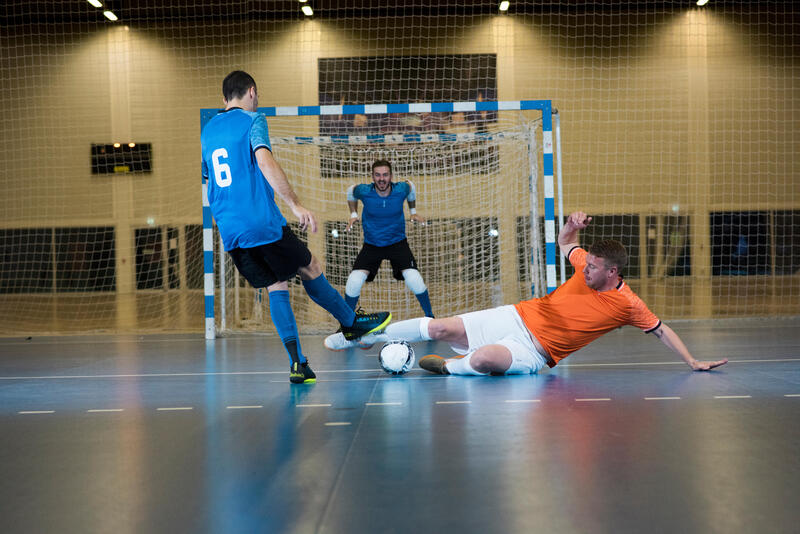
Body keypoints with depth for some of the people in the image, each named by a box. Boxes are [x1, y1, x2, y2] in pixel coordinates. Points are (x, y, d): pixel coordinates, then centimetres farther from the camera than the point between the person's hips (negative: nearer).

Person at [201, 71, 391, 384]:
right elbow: (265, 162, -19)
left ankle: (297, 363, -3)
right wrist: (295, 205, -22)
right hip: (263, 223, -6)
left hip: (229, 232, 6)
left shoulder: (206, 132, 17)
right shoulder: (252, 121, -3)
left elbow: (203, 181, 22)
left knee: (276, 287, 8)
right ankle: (351, 323, 27)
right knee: (310, 269, 12)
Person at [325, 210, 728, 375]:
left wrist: (692, 361, -6)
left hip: (535, 350, -4)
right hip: (518, 318, 4)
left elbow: (661, 330, -2)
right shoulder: (585, 266, -2)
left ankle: (447, 367, -2)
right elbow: (564, 242, 17)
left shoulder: (627, 305, -13)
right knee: (442, 328, -7)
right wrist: (572, 224, -5)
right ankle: (361, 336, 6)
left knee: (482, 360, -37)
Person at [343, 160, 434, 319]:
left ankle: (430, 316, 5)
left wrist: (413, 211, 16)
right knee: (354, 282, -17)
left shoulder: (401, 189, -15)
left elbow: (411, 188, 11)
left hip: (398, 242, 0)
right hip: (371, 244, 0)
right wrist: (353, 214, 6)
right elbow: (350, 191, 8)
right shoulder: (364, 191, -17)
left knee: (414, 280, -19)